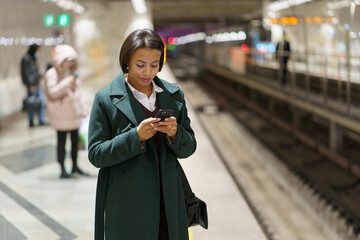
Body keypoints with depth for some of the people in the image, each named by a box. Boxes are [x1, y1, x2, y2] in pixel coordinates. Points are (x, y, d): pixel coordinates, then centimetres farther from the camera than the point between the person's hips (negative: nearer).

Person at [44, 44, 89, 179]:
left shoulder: (71, 73, 14)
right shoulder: (52, 74, -10)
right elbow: (52, 93, -22)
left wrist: (82, 111, 17)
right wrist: (68, 82, -28)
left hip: (74, 114, 7)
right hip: (61, 116, -7)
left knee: (75, 140, 12)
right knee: (62, 141, -1)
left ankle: (75, 166, 25)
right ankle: (62, 170, 5)